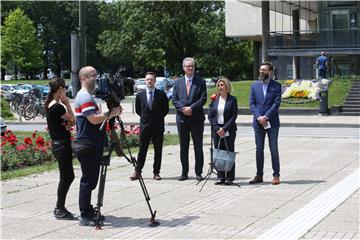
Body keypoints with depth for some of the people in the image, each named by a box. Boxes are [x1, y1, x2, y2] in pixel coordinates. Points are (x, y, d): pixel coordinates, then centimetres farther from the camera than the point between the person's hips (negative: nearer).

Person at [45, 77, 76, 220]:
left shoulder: (49, 104, 10)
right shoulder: (58, 107, -19)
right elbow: (72, 121, -9)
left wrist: (67, 124, -10)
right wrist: (67, 103, -8)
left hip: (57, 144, 10)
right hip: (62, 144, -10)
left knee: (68, 176, 15)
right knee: (66, 177, -1)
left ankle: (60, 208, 21)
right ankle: (60, 210, 7)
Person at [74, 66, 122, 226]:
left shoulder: (88, 96, 19)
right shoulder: (84, 96, -14)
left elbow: (96, 118, 22)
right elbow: (94, 119, -23)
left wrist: (111, 114, 9)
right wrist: (111, 113, -15)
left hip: (92, 146, 10)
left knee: (90, 180, 14)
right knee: (88, 181, -7)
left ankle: (89, 213, 22)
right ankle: (85, 217, -3)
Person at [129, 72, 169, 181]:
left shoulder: (161, 95, -1)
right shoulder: (140, 95, 3)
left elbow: (166, 109, 7)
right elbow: (138, 110, 14)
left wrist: (159, 118, 6)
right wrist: (145, 118, 10)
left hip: (158, 127, 0)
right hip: (144, 126, 1)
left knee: (158, 151, 4)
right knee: (142, 150, 2)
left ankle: (156, 172, 11)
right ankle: (137, 172, 7)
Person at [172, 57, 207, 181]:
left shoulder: (200, 81, 3)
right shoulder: (178, 82, 10)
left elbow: (203, 98, -5)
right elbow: (174, 99, 5)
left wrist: (191, 108, -15)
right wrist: (183, 108, -11)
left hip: (197, 118, -2)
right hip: (182, 118, 2)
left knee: (198, 146, 1)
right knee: (183, 147, 6)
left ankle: (198, 172, 7)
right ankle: (184, 172, 12)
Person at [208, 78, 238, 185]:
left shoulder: (232, 99, 0)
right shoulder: (215, 99, 8)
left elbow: (234, 116, -6)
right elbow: (210, 116, 5)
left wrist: (224, 128, -13)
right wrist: (217, 129, -6)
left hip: (229, 130, -3)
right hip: (216, 130, 3)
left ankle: (229, 178, 4)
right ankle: (220, 177, 9)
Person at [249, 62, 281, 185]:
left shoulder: (276, 86, 1)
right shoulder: (254, 86, 10)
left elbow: (276, 103, -7)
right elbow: (252, 103, 4)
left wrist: (266, 116, -15)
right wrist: (258, 117, -11)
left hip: (272, 122, -3)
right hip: (258, 123, 3)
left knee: (274, 149, -1)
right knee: (259, 149, 7)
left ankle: (276, 175, 5)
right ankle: (259, 175, 14)